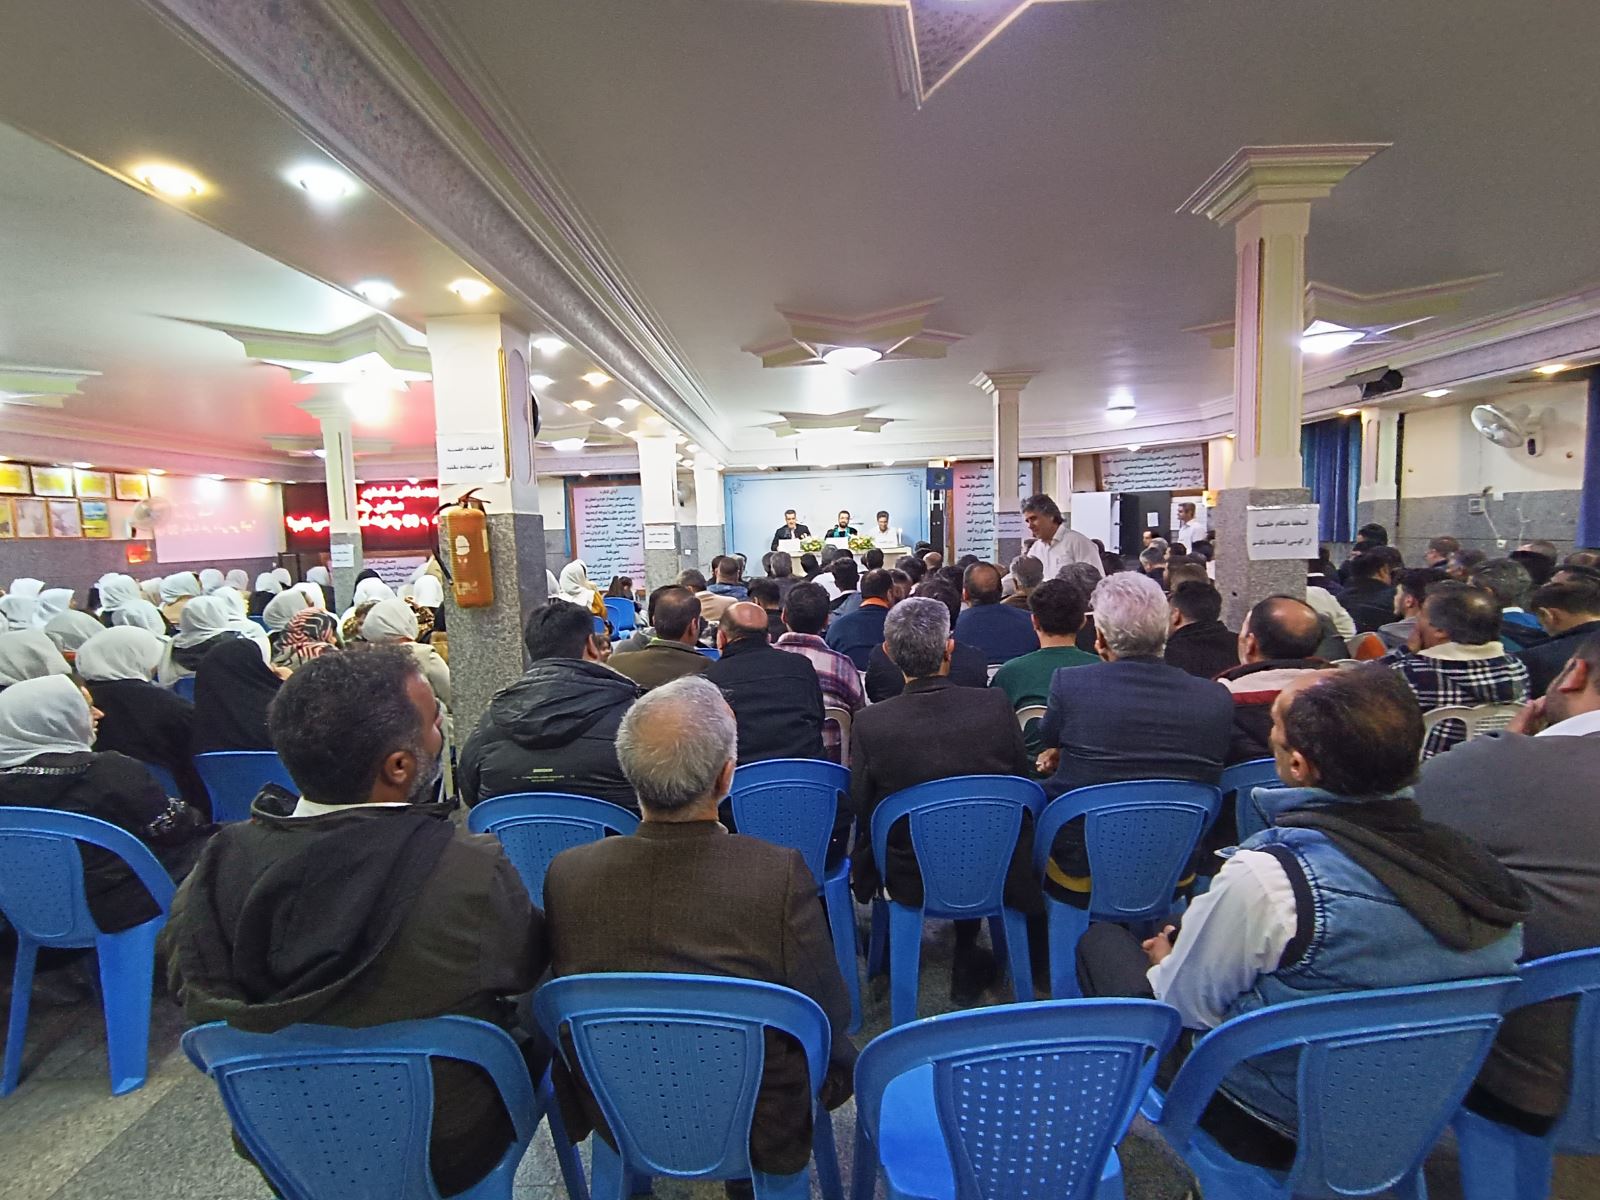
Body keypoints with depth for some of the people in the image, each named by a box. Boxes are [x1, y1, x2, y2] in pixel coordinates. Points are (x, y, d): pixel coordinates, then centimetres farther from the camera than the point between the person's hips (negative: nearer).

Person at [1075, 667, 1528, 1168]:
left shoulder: (1266, 878, -35)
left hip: (1268, 1128, -6)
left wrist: (1166, 960, 6)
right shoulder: (1469, 859, -16)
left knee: (1101, 940, 10)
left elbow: (1185, 1004, -19)